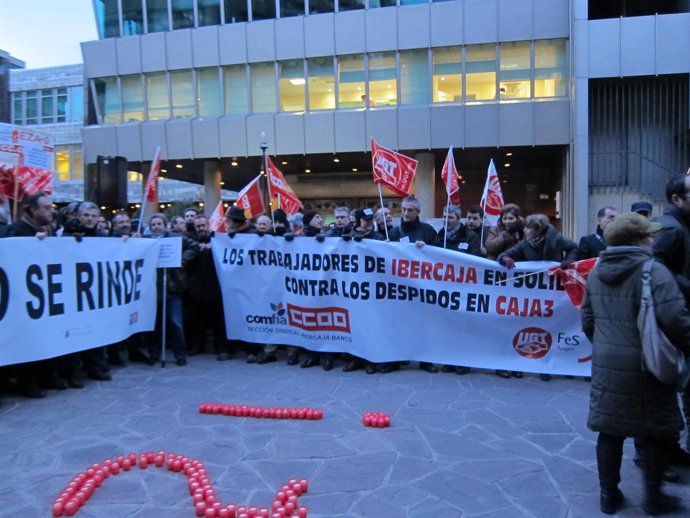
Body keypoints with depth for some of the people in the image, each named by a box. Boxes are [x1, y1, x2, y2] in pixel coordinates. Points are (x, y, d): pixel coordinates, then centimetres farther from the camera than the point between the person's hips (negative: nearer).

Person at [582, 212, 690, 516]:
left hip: (606, 364, 5)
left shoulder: (597, 272, 7)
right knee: (657, 431, 15)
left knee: (609, 430, 13)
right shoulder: (653, 270, -14)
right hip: (645, 364, -5)